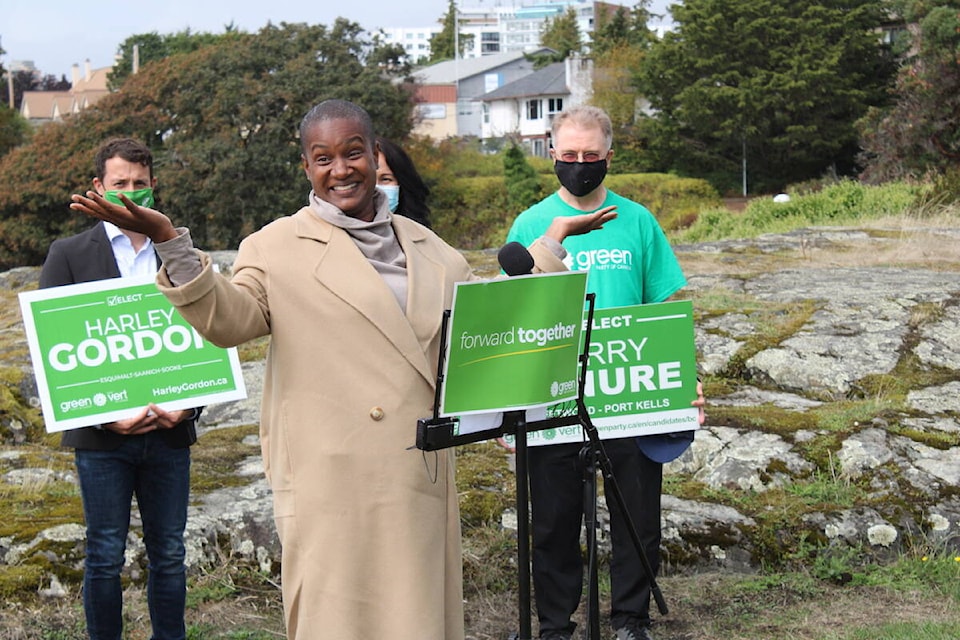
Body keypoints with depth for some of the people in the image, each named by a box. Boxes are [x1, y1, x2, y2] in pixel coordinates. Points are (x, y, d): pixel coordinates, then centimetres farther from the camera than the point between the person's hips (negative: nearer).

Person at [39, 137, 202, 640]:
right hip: (102, 434, -2)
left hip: (170, 429, 2)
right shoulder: (68, 255, 2)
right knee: (104, 557, 5)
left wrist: (188, 404, -9)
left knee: (168, 554, 10)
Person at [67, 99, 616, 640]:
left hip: (421, 474, 5)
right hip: (332, 476, -5)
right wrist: (170, 242, -22)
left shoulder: (426, 247, 15)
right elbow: (226, 320, -11)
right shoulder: (278, 246, 0)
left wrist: (550, 242, 22)